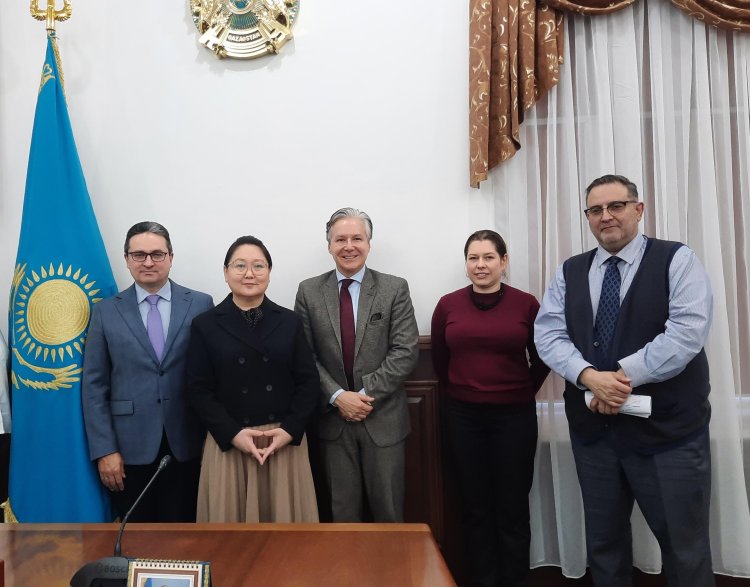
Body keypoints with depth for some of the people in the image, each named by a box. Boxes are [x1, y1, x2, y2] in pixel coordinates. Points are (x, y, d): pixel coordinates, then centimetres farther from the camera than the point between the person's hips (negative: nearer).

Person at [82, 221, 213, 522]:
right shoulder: (106, 311, 3)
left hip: (187, 446, 0)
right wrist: (104, 450, -3)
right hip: (130, 448, 1)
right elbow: (93, 385, 2)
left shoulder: (201, 304, 0)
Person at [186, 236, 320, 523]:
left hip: (285, 441, 1)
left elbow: (309, 382, 2)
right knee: (231, 516, 9)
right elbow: (198, 390, -2)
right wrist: (233, 434, -12)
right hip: (228, 442, -1)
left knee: (285, 514, 10)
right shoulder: (205, 325, 0)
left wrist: (290, 430, -10)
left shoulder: (290, 322, 4)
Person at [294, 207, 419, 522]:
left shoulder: (395, 288, -2)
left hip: (383, 418, -1)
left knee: (388, 511, 10)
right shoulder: (309, 291, 3)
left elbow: (405, 351, -8)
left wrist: (366, 393, -14)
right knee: (342, 512, 13)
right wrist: (337, 397, -12)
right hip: (333, 417, 1)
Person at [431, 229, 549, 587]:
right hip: (462, 416, 2)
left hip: (514, 416, -1)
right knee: (475, 508, 12)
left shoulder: (526, 304, -5)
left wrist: (522, 392, 7)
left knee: (512, 508, 8)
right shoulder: (448, 305, -1)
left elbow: (542, 359, 7)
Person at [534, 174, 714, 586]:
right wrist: (589, 376, -20)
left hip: (668, 429, -3)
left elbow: (687, 332, -17)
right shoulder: (569, 273, 8)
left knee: (685, 548, 10)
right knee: (603, 540, 19)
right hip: (592, 428, 4)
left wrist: (624, 375, -20)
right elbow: (548, 334, -3)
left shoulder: (677, 260, -3)